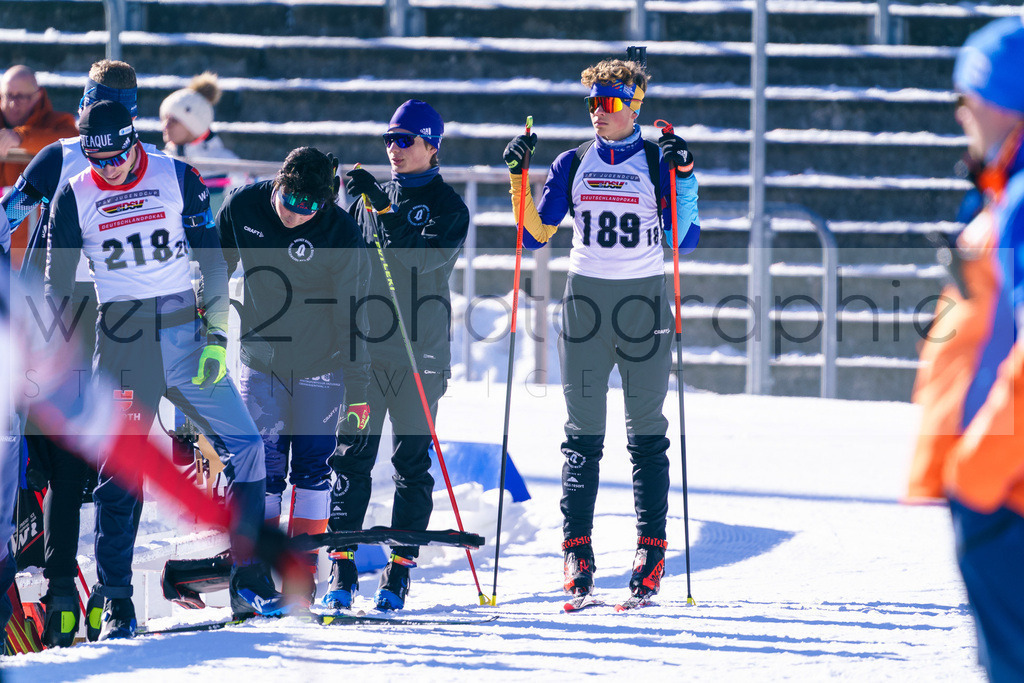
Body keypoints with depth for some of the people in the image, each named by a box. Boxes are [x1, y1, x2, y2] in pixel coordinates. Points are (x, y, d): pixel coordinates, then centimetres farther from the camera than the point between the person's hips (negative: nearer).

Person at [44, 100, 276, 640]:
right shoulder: (74, 199, 2)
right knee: (120, 473, -4)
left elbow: (212, 261, 4)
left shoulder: (178, 179, 1)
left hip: (184, 332, 1)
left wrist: (217, 337, -3)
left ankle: (249, 584, 2)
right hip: (121, 345, -1)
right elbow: (57, 286, 8)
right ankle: (115, 605, 2)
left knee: (245, 447, -5)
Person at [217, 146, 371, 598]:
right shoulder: (243, 208, -9)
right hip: (261, 361, 2)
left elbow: (352, 317, -11)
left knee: (312, 466, 1)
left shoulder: (342, 234, -17)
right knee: (264, 464, -3)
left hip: (321, 364, -2)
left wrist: (358, 389, -9)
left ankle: (303, 572, 9)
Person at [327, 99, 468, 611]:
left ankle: (399, 571, 4)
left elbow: (422, 257, -18)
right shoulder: (368, 195, 13)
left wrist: (384, 209, -25)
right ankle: (342, 572, -4)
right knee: (351, 457, -4)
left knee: (412, 463, 0)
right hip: (364, 347, 3)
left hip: (420, 352, -3)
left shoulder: (448, 206, 1)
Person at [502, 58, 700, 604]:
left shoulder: (658, 162, 1)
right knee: (583, 432, 1)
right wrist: (518, 179, -2)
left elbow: (684, 240, -7)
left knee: (646, 431, 0)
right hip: (585, 299, 2)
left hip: (643, 301, -2)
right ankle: (576, 547, 2)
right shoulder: (573, 165, 9)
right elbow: (536, 234, 7)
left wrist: (683, 178, -17)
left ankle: (651, 545, 2)